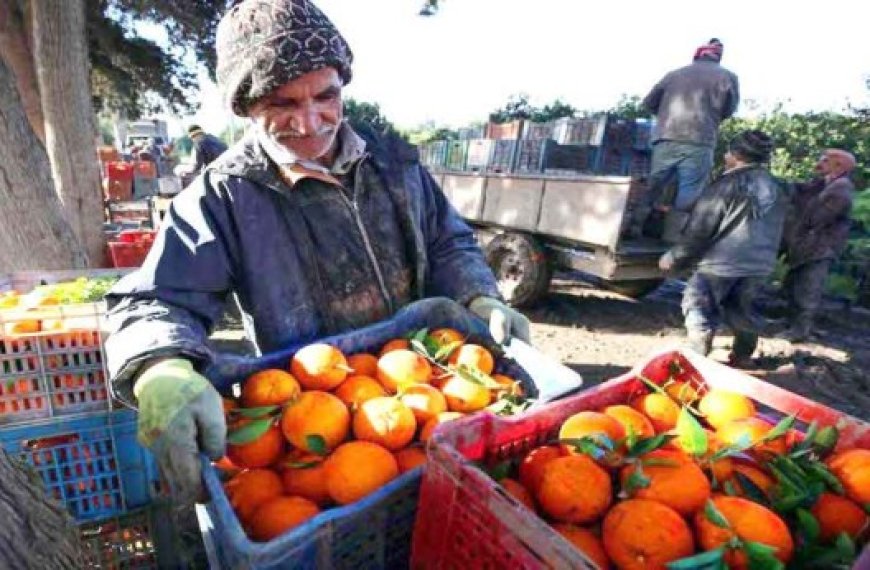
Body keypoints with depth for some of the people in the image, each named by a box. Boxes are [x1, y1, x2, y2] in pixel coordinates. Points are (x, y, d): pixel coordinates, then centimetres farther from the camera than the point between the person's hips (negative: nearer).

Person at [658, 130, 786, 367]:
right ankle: (743, 355, 33)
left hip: (722, 262, -7)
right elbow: (774, 231, 20)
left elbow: (698, 230, -11)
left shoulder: (726, 184, -11)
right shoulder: (777, 188, 11)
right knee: (741, 307, 22)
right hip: (761, 265, 7)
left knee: (699, 307, 5)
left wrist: (672, 259, -4)